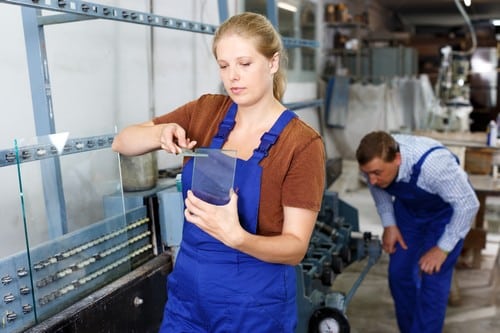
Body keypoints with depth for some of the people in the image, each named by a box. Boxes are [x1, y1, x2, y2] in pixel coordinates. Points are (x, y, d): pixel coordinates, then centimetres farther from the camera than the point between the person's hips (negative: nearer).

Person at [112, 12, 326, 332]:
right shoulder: (206, 111, -3)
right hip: (188, 289, 4)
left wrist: (236, 236, -35)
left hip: (255, 304, -4)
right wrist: (160, 134, -19)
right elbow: (123, 143, 1)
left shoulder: (303, 143, -16)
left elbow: (296, 247, -17)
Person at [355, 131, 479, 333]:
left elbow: (467, 205, -28)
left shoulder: (433, 164, -42)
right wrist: (389, 224, -6)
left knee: (433, 280, -10)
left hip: (447, 210, -4)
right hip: (408, 207, 5)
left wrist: (443, 248, -23)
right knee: (399, 272, 3)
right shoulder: (373, 162, -27)